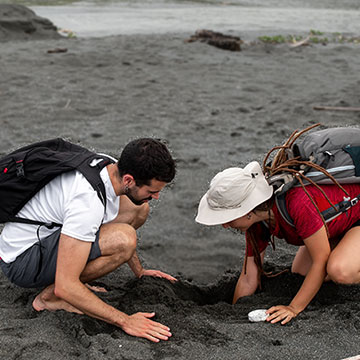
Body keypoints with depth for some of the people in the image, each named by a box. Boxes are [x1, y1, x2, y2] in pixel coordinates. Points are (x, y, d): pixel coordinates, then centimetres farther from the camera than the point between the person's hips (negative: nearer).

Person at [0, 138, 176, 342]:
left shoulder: (111, 167, -8)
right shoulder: (89, 202, -34)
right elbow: (65, 287, -33)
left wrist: (139, 271, 19)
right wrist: (125, 321, -28)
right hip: (22, 262, -9)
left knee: (139, 209, 3)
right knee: (123, 240, -31)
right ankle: (50, 297, -9)